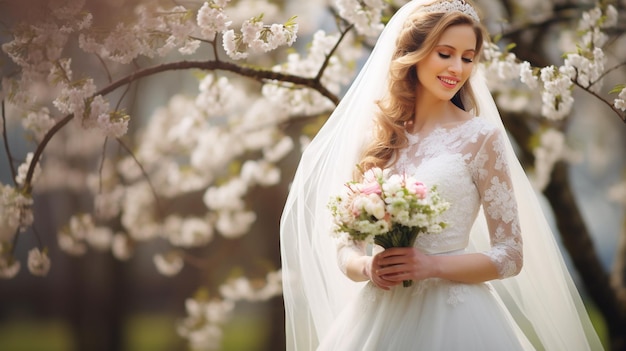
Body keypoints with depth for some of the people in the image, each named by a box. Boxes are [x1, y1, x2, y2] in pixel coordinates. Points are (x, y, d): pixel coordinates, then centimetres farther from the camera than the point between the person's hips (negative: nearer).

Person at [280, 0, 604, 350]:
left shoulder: (480, 137, -4)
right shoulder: (374, 138, 4)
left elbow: (510, 256, -4)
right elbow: (345, 247, 9)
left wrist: (433, 265, -15)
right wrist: (367, 267, -12)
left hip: (453, 317, -3)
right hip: (378, 317, 3)